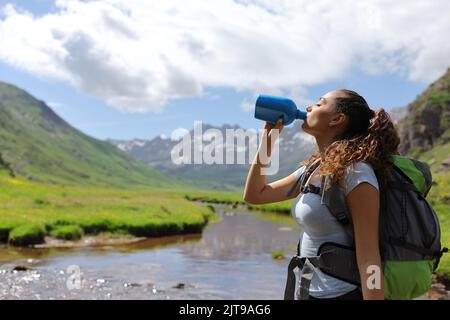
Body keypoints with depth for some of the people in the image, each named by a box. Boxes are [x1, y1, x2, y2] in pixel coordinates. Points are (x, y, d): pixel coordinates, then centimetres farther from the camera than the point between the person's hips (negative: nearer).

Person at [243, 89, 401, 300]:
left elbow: (368, 258, -22)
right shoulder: (312, 168, 5)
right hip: (310, 291, 8)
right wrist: (268, 139, 6)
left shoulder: (356, 172, -19)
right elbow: (254, 195, 11)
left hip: (342, 293, -8)